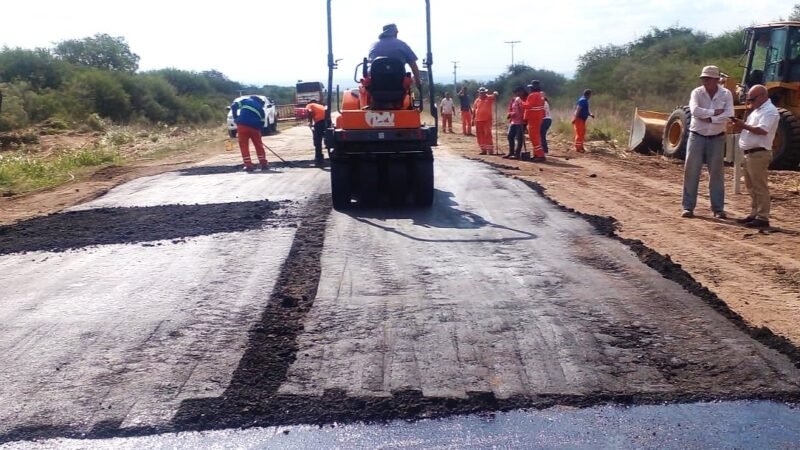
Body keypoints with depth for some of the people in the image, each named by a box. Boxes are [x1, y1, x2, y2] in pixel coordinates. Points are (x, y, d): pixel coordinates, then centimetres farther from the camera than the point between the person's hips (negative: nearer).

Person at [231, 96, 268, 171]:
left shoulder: (246, 100, 17)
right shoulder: (261, 109, 20)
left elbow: (234, 106, 6)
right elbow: (262, 122, 17)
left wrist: (236, 118, 13)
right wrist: (259, 131, 24)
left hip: (242, 125, -1)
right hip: (254, 127, 2)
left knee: (244, 145, 3)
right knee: (259, 145, 15)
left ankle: (248, 165, -3)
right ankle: (264, 164, 16)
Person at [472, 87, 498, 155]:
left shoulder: (489, 98, 1)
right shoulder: (477, 100, 11)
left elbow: (495, 97, -16)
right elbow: (474, 110, 14)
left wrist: (495, 94, -39)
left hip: (487, 120, -4)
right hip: (478, 120, 5)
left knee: (487, 134, -8)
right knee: (480, 135, 7)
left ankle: (490, 150, -5)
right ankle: (483, 150, 16)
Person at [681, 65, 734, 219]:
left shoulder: (726, 94, -4)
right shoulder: (697, 92, -5)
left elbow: (728, 116, -16)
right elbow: (695, 111, -22)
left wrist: (709, 119, -22)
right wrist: (714, 112, -20)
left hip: (716, 138, 0)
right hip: (697, 136, 0)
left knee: (717, 173, 6)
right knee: (691, 172, -1)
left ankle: (718, 208, 13)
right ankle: (688, 207, 5)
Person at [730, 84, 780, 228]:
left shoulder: (770, 111, -10)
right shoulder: (757, 110, 20)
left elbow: (762, 130, -22)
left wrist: (744, 125, -14)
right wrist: (741, 125, 4)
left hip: (759, 154, -10)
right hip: (750, 153, 10)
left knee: (760, 187, -8)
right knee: (751, 186, 14)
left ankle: (762, 218, -6)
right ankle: (754, 214, 22)